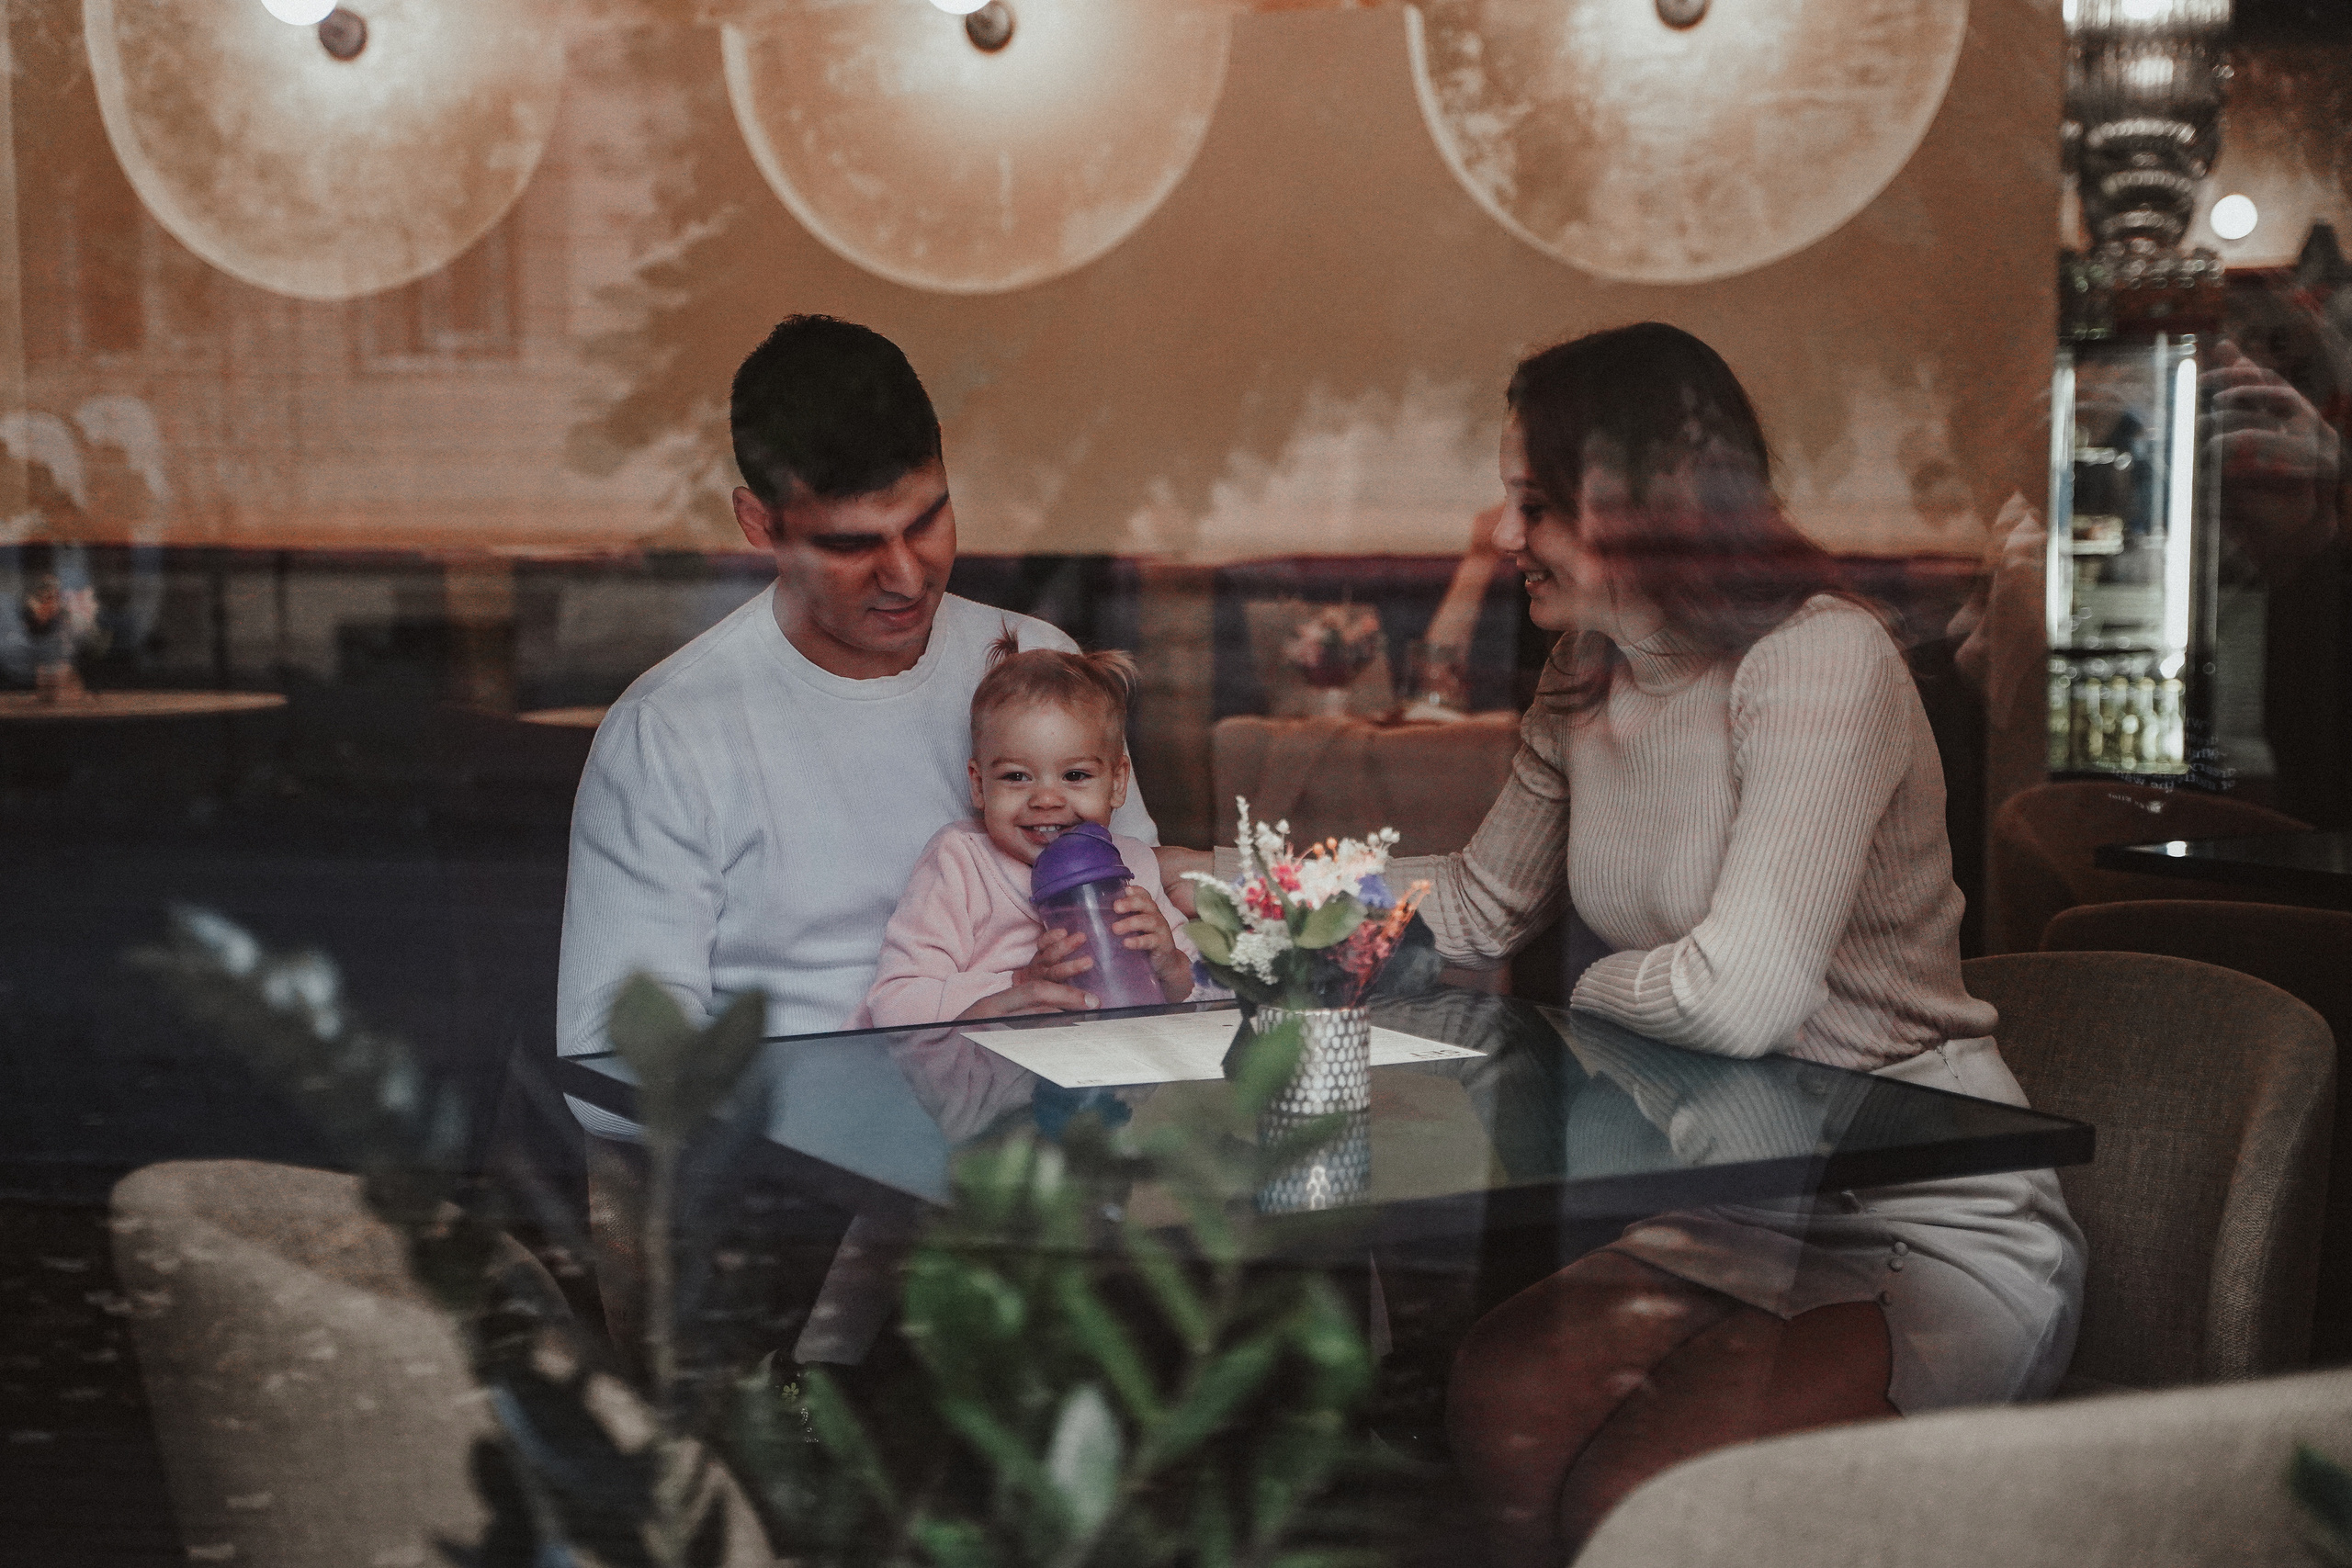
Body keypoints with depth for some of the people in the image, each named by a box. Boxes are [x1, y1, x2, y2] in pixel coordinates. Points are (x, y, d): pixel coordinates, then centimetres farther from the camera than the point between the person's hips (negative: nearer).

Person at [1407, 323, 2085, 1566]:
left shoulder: (1821, 659, -21)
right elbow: (1480, 909, 21)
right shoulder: (1584, 678, 7)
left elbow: (1741, 996, -30)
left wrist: (1597, 993, -9)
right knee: (1493, 1410, -22)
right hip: (1743, 1215, 7)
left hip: (1939, 1236, -7)